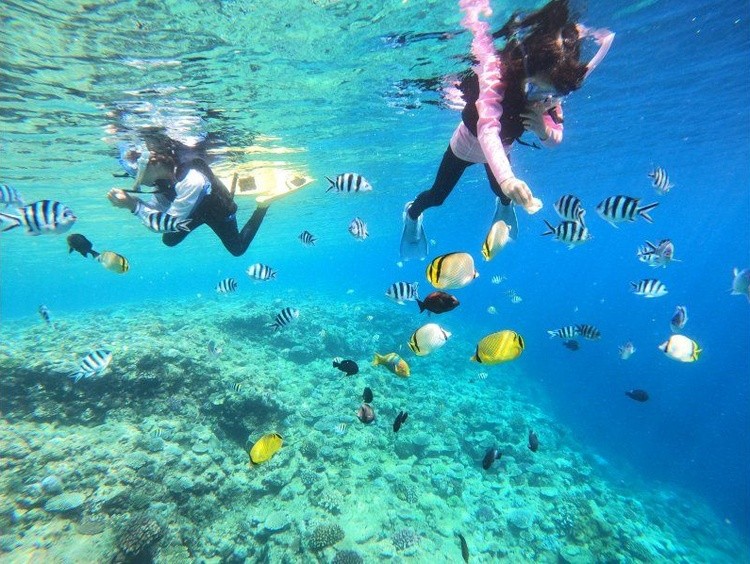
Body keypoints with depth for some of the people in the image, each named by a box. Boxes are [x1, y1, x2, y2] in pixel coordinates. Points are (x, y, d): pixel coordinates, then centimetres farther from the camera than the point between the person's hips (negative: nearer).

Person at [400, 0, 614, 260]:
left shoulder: (551, 95, -24)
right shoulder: (499, 78, -39)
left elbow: (555, 140, -15)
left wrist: (542, 129, -39)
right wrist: (507, 178, -71)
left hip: (501, 150, 4)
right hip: (466, 145, -4)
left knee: (503, 192, 14)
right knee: (437, 196, 7)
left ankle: (504, 205, 55)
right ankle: (412, 212, 42)